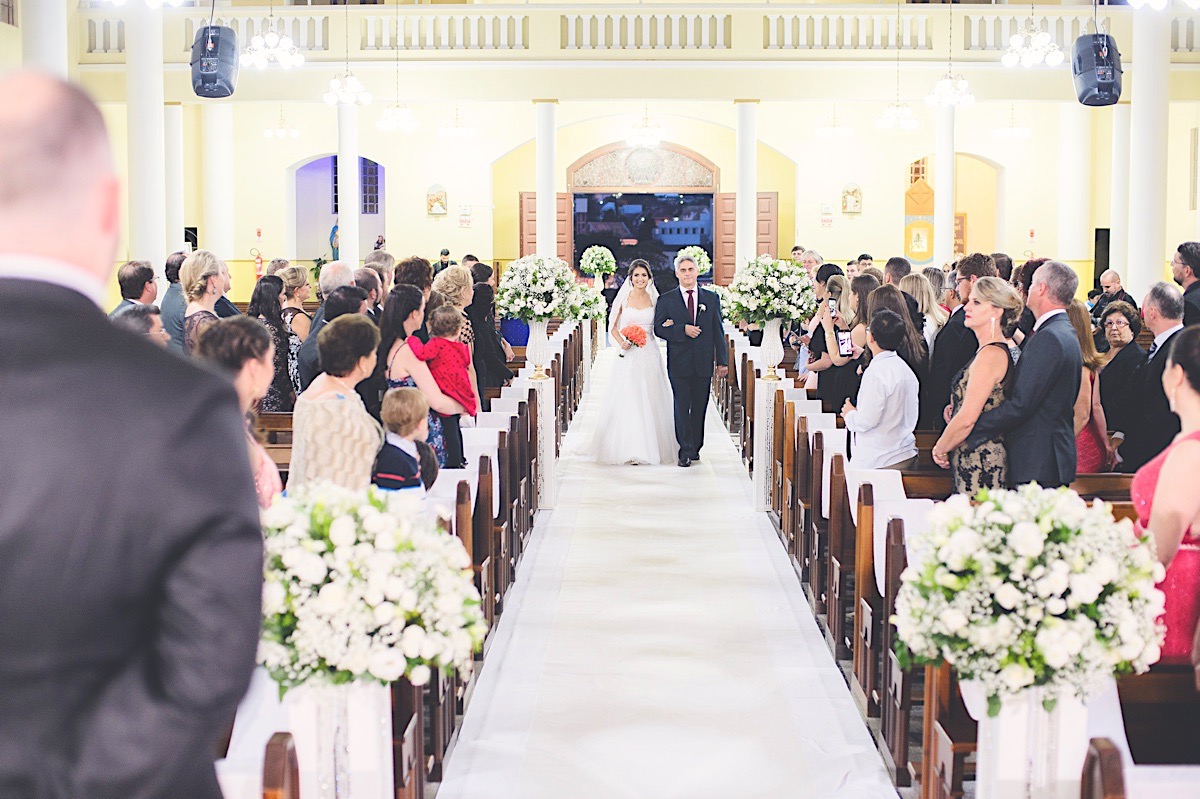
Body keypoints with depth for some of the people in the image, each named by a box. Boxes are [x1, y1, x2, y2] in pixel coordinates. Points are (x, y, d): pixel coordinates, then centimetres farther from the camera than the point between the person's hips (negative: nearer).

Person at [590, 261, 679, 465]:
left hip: (649, 355, 1)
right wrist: (621, 342, -10)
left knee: (649, 401, 2)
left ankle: (650, 448, 9)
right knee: (626, 402, -4)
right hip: (628, 357, -1)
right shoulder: (623, 299, 3)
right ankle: (627, 450, -1)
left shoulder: (654, 300, 7)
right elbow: (613, 327, 7)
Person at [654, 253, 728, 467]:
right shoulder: (666, 300, 5)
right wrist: (683, 330, -16)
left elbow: (718, 331, 8)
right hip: (679, 363, -2)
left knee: (699, 407, 8)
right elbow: (659, 329, -2)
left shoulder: (712, 298, 9)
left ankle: (695, 447, 20)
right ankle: (685, 451, -4)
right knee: (682, 407, -6)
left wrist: (722, 361, 3)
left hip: (703, 363, 2)